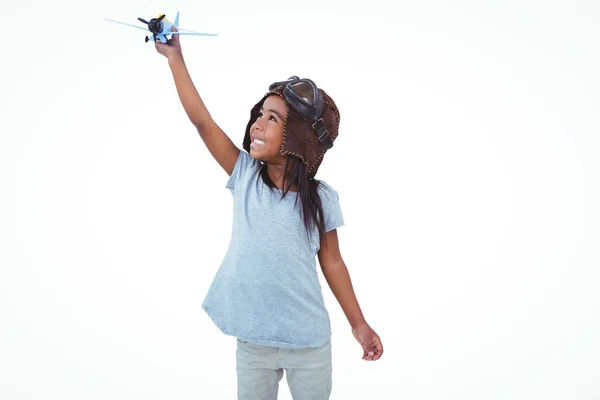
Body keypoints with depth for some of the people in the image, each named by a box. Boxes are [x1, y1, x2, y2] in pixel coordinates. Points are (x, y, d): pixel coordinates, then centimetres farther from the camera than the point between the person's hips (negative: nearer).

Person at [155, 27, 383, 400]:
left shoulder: (322, 198, -9)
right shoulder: (246, 176, -5)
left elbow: (332, 262, 0)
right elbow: (201, 120, -8)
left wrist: (359, 324, 2)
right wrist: (175, 58, -6)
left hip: (309, 343, -1)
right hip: (253, 341, 2)